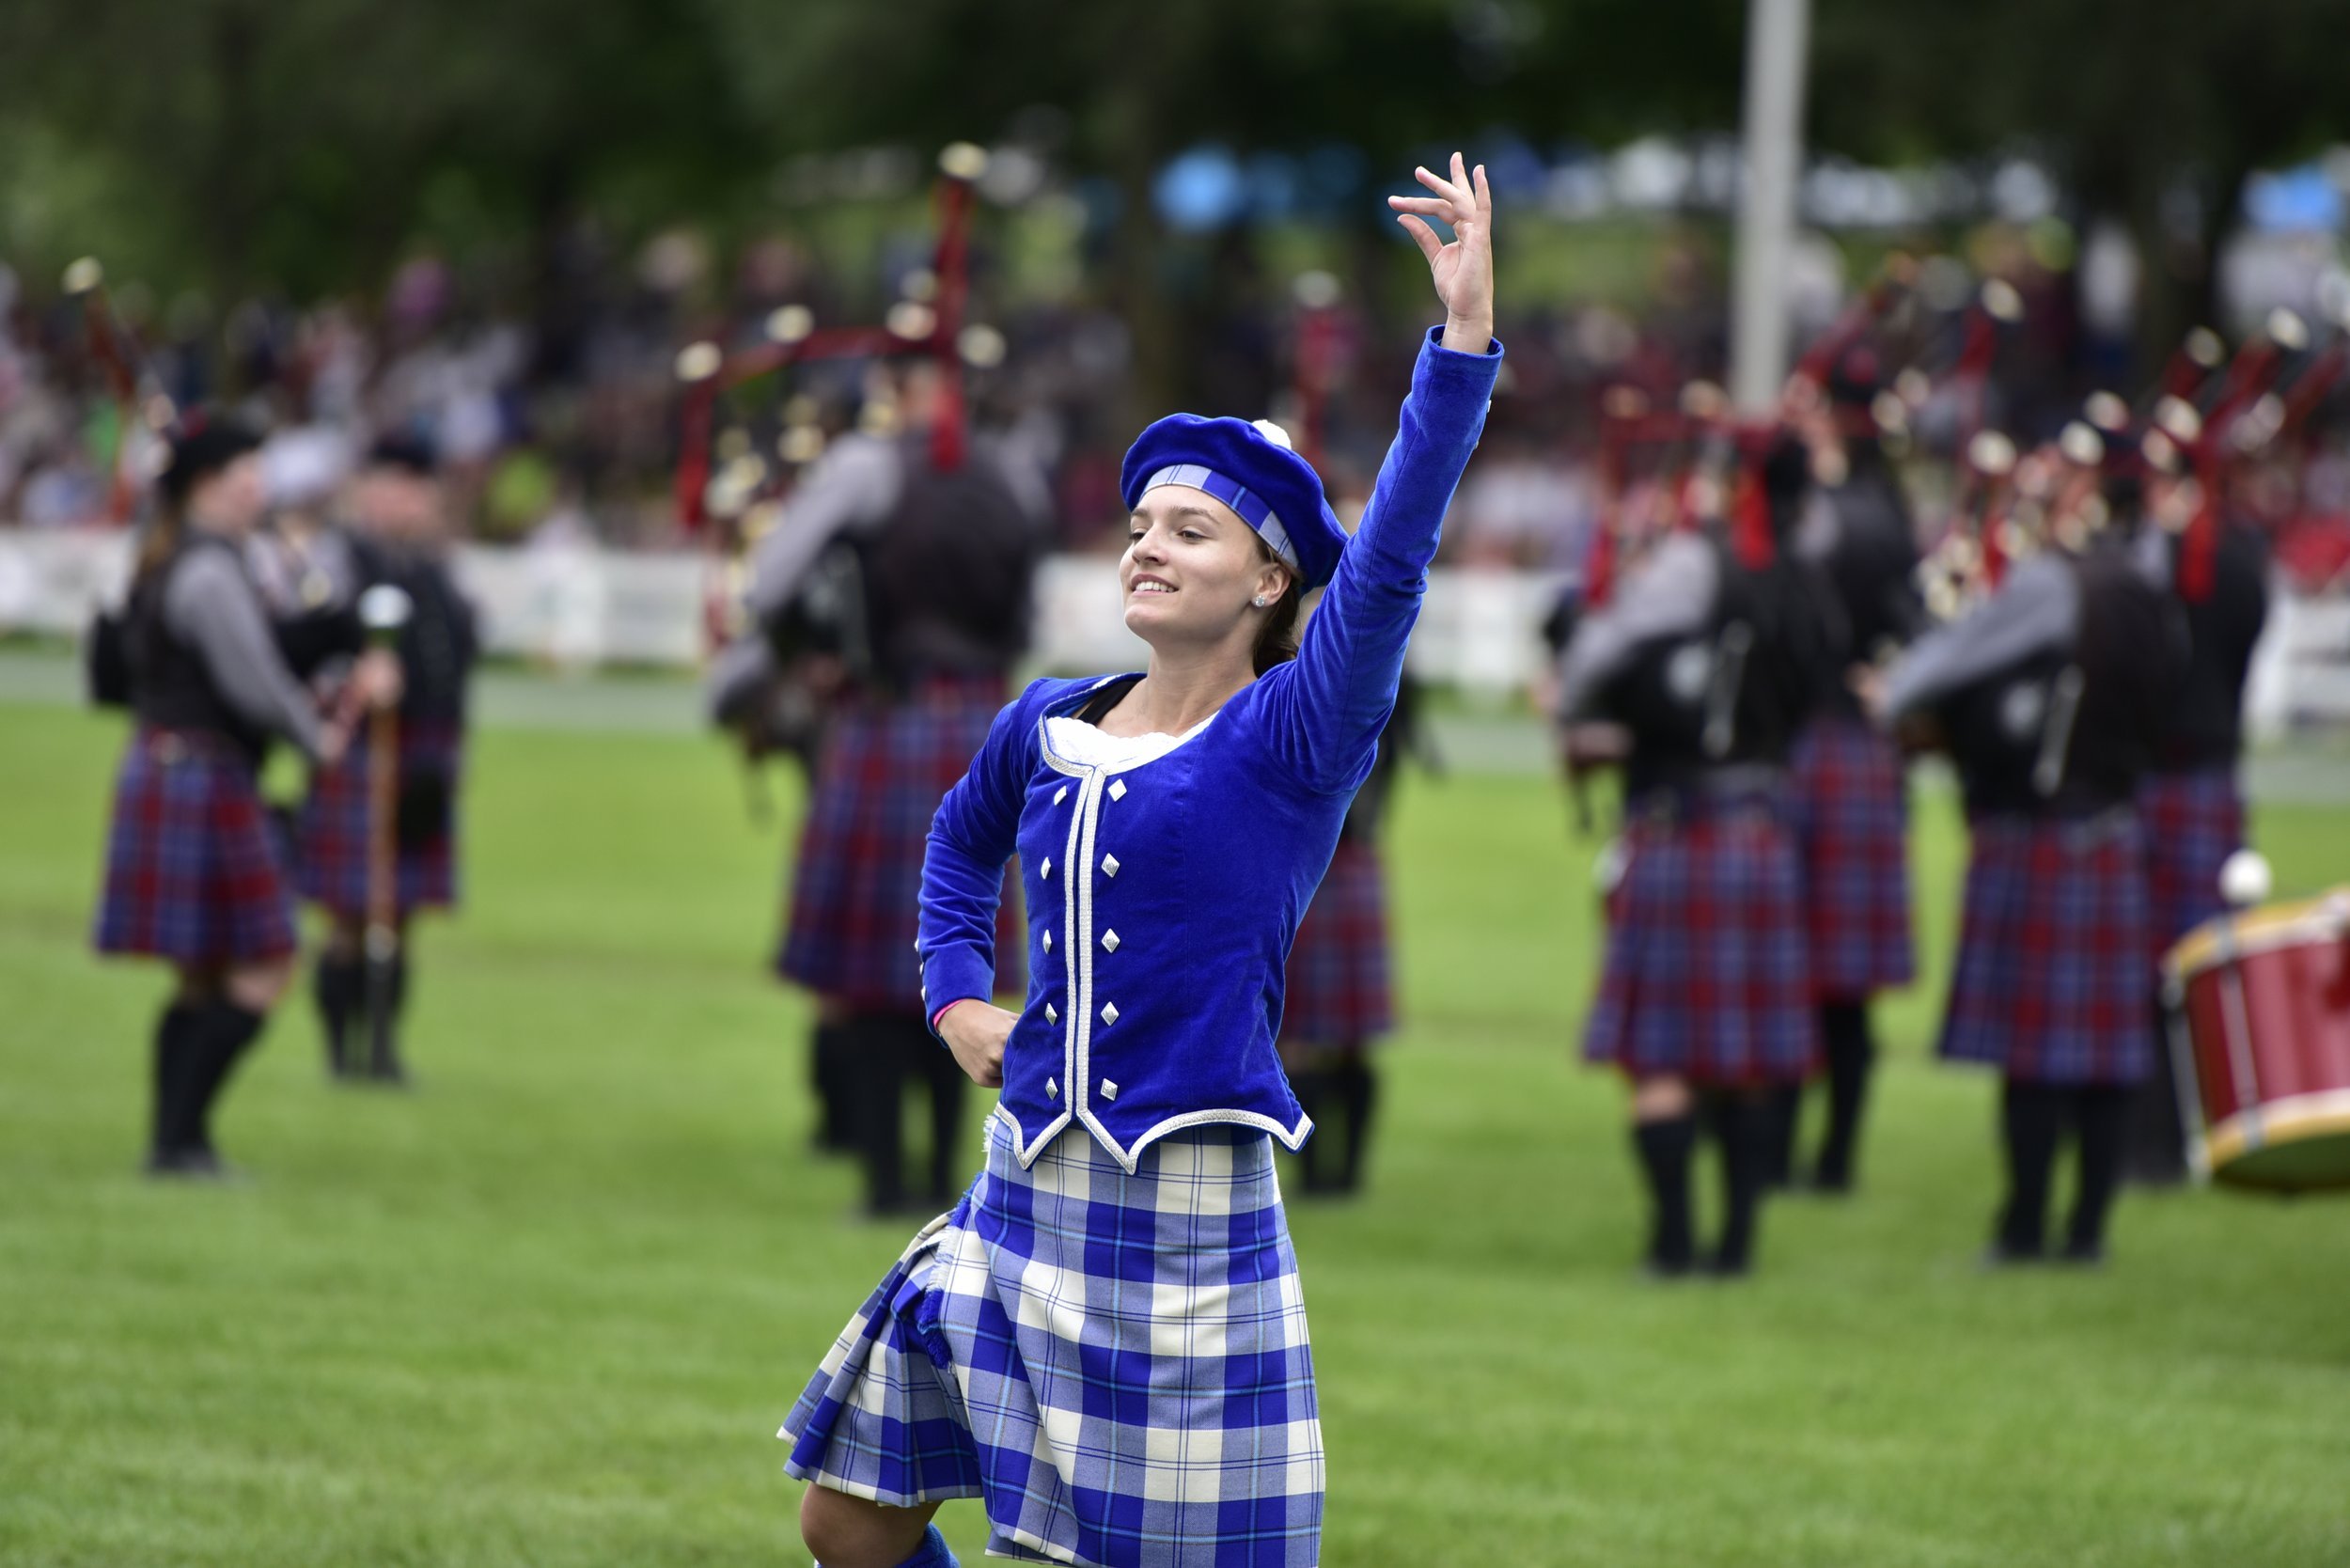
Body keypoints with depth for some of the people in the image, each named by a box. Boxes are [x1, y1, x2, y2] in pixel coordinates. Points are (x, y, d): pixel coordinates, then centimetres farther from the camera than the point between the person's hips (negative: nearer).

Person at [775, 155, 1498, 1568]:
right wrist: (957, 999, 16)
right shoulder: (1048, 727, 10)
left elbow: (1388, 564, -21)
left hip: (1190, 1220, -6)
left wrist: (1466, 333, -29)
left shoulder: (1293, 743, -6)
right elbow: (962, 843, 32)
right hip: (1025, 1197, 6)